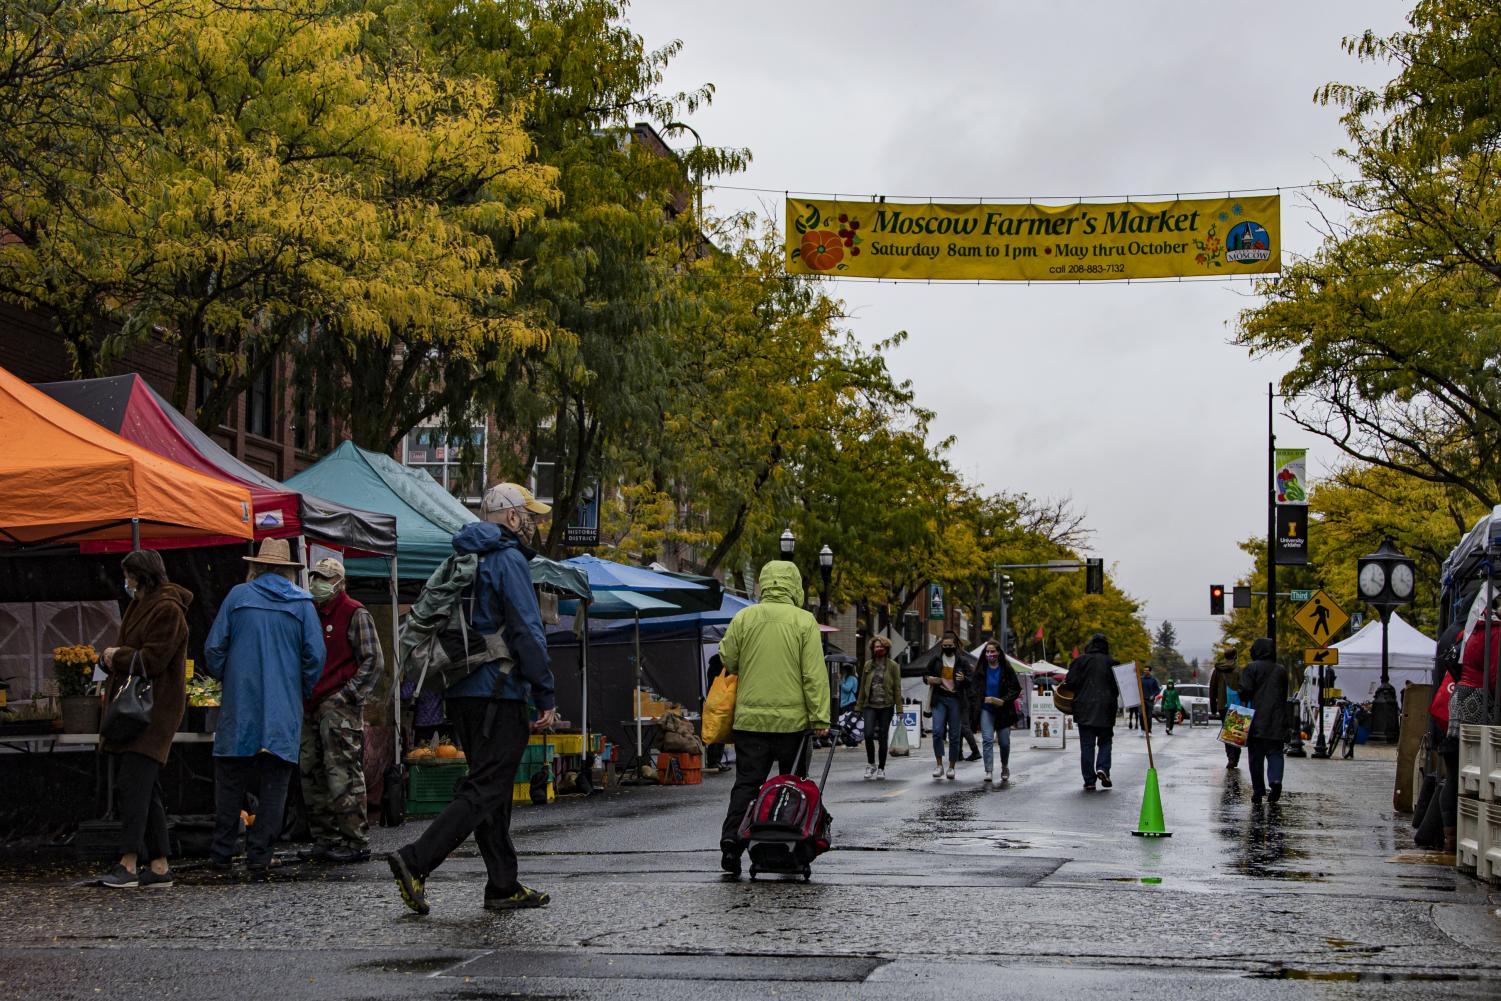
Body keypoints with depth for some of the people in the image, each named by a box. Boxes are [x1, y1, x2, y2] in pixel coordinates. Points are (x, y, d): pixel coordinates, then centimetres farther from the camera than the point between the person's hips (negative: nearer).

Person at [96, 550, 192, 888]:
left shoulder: (168, 610, -11)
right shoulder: (141, 604, 18)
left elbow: (153, 659, -17)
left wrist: (117, 656, -3)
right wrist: (116, 658, 4)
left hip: (153, 712, -10)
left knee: (133, 782, -16)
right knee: (145, 788, 9)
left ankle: (129, 863, -19)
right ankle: (159, 866, 13)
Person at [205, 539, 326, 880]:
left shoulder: (237, 596, 2)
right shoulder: (302, 603, 3)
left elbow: (213, 648, 1)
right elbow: (315, 655, -2)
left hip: (239, 709, 0)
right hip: (284, 712, 0)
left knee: (230, 781, 9)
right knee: (274, 786, 3)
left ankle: (222, 851, 10)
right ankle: (259, 857, 0)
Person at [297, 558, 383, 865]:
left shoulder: (355, 614, -4)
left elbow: (374, 662, -8)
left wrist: (346, 696, -14)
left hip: (340, 709, -8)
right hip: (310, 708, 8)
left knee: (343, 776, -9)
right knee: (312, 776, 9)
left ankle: (355, 842, -5)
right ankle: (325, 840, 16)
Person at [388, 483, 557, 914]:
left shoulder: (463, 559, 18)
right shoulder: (508, 560, -10)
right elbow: (527, 632, -16)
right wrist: (545, 697, -13)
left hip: (461, 692, 9)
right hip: (498, 693, -9)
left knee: (491, 790, 12)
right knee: (485, 790, -9)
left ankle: (503, 886, 15)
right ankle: (415, 861, -18)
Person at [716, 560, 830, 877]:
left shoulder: (743, 618, 2)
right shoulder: (804, 622, -5)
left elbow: (727, 662, 8)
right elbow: (815, 675, -8)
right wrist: (820, 719, -6)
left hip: (750, 718, 2)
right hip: (792, 720, -2)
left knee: (746, 783, 5)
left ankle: (731, 840, -10)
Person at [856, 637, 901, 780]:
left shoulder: (893, 666, 1)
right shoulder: (868, 665, 9)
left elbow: (897, 687, 0)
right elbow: (863, 686, 13)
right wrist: (859, 706, 11)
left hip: (886, 706, -1)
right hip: (870, 705, 2)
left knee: (883, 737, 2)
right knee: (868, 734, -14)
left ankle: (881, 768, 12)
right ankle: (871, 764, 5)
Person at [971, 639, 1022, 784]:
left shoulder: (1006, 669, -2)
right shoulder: (980, 670, 3)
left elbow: (1016, 689, -2)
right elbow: (973, 689, 5)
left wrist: (1004, 701, -15)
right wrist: (984, 699, -10)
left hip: (1003, 710, 0)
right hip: (986, 709, 0)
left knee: (1004, 742, 8)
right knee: (987, 739, -14)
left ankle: (1005, 767, 34)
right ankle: (989, 771, -17)